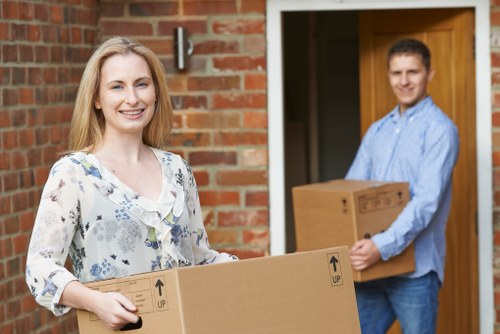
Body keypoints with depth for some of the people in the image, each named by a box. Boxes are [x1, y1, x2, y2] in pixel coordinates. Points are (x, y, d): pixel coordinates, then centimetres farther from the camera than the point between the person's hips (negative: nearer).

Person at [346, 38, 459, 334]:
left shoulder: (439, 129, -7)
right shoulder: (377, 131, 15)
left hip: (415, 268, -6)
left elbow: (426, 201, -18)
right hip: (371, 264, 6)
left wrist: (383, 246, -30)